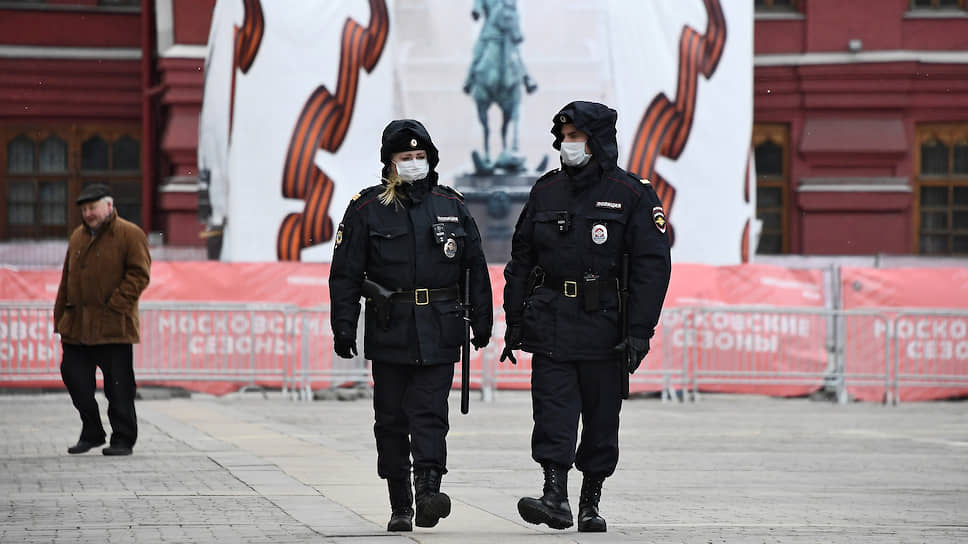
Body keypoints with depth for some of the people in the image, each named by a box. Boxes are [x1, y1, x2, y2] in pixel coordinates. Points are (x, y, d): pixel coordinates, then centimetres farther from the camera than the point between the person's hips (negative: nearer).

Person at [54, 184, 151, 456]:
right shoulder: (78, 236, 16)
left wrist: (114, 306, -17)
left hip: (114, 328, -6)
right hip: (77, 327, 6)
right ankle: (91, 433, 20)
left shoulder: (130, 235, -4)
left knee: (118, 387, -3)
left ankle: (123, 439, 5)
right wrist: (61, 319, 15)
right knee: (74, 377, 6)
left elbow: (139, 274, -10)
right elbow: (67, 278, 21)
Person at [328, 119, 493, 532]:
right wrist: (343, 327, -4)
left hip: (439, 332, 0)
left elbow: (475, 267, 14)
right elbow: (345, 273, 2)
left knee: (430, 413, -10)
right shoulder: (367, 208, 2)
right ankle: (400, 506, 11)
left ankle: (429, 489, -21)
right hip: (389, 331, 0)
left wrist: (482, 321, 12)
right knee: (391, 419, 4)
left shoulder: (452, 205, 9)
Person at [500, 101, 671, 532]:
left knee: (601, 418, 6)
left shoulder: (632, 195, -1)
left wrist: (639, 331, -12)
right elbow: (521, 259, 15)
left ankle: (590, 503, 17)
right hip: (550, 325, 2)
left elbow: (652, 266, -5)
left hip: (604, 326, -2)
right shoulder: (546, 191, 10)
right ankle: (556, 498, -15)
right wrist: (514, 321, 9)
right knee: (553, 411, -10)